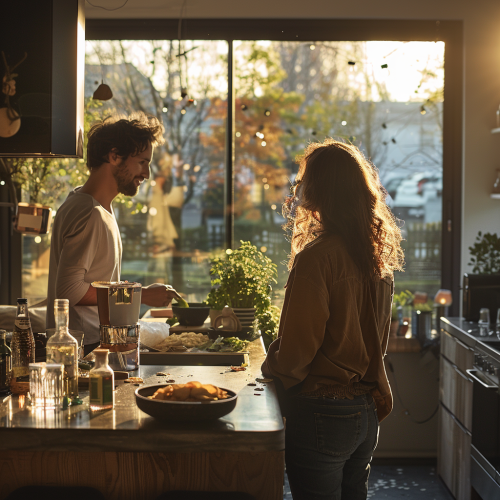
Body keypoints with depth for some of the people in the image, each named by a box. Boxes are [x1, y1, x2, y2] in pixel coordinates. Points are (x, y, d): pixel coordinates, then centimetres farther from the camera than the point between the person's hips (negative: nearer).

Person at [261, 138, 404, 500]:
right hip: (367, 412, 8)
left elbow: (296, 351, -16)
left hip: (323, 412, -8)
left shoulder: (315, 257, -20)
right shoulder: (379, 255, 3)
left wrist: (270, 366, 2)